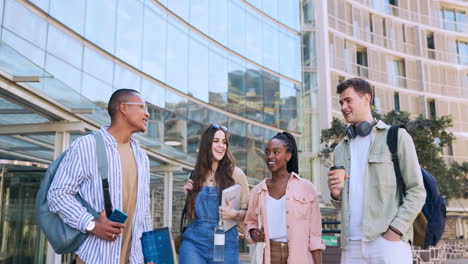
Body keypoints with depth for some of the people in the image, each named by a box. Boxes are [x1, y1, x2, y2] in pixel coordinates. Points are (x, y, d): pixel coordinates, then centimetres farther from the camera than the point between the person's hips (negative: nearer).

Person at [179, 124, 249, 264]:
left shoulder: (236, 174, -2)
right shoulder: (196, 174, 6)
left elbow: (247, 211, 1)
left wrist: (235, 214, -18)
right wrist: (188, 194, -1)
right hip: (194, 241, 2)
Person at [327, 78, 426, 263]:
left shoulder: (396, 136, 4)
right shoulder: (340, 150, 17)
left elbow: (417, 192, -2)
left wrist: (394, 232, -13)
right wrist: (335, 194, 0)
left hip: (388, 242, -4)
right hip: (351, 245, 4)